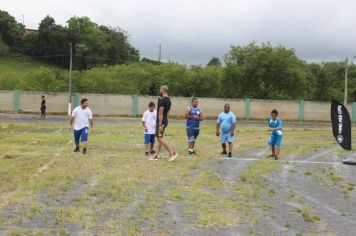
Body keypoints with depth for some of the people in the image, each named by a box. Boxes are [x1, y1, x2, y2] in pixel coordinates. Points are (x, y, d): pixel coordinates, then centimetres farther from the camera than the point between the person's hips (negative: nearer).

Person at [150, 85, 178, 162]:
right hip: (165, 121, 10)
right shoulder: (168, 100, 12)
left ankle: (172, 153, -14)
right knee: (159, 138, 12)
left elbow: (160, 113, -22)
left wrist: (160, 124, -23)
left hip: (161, 122, -10)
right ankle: (156, 156, 16)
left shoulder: (162, 100, -18)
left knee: (160, 139, -8)